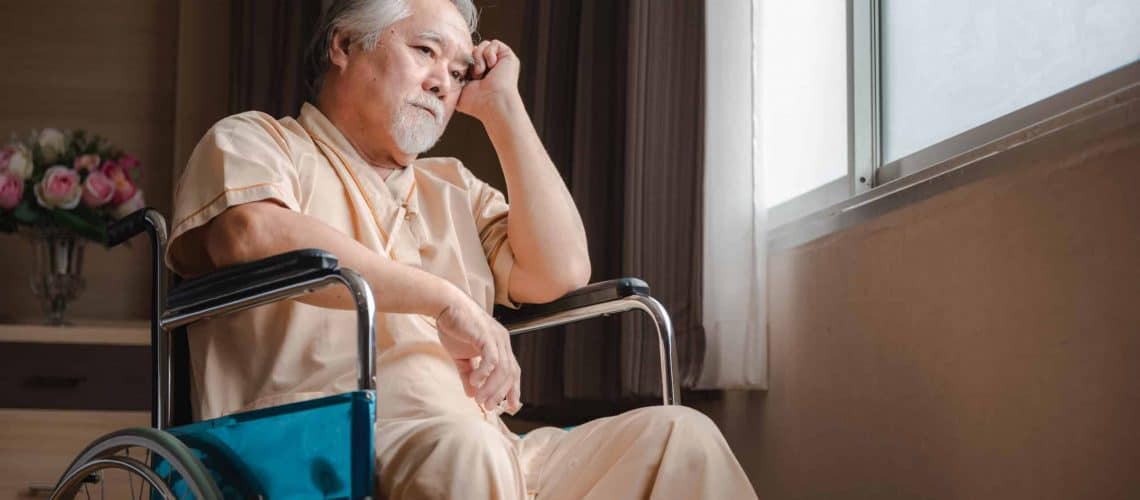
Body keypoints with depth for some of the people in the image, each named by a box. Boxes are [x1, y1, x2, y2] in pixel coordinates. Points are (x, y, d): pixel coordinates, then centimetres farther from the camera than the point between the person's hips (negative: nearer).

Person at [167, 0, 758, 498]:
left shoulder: (452, 187, 28)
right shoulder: (254, 141, 10)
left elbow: (559, 272, 12)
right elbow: (251, 236, -14)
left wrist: (501, 106, 17)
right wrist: (446, 298, -18)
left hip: (485, 452, 6)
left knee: (677, 434, -13)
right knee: (459, 445, -38)